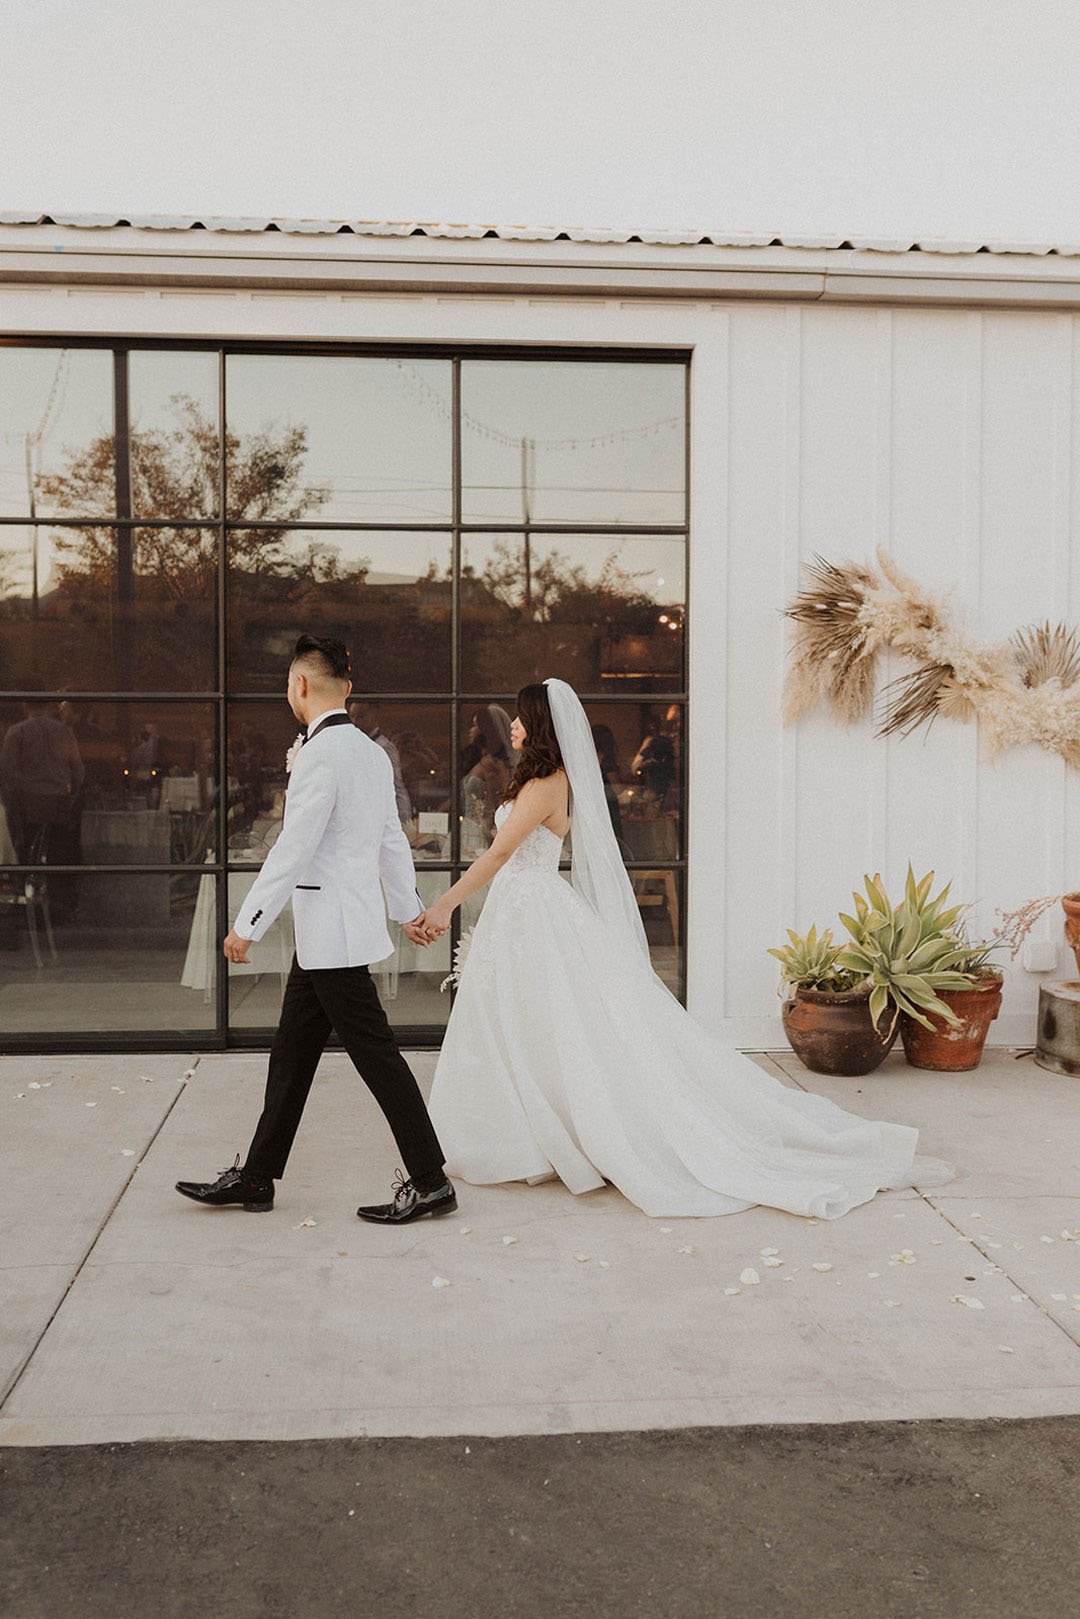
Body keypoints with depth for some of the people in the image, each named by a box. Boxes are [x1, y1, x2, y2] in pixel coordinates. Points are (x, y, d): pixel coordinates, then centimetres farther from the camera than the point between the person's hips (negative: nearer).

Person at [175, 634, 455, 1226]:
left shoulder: (322, 753, -17)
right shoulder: (372, 752, 12)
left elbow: (294, 848, -20)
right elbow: (392, 840, 19)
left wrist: (247, 924, -16)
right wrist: (408, 909, 30)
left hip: (333, 928, -10)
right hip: (326, 933, 10)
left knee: (375, 1053, -3)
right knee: (292, 1050, 14)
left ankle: (429, 1182, 5)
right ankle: (256, 1176, 24)